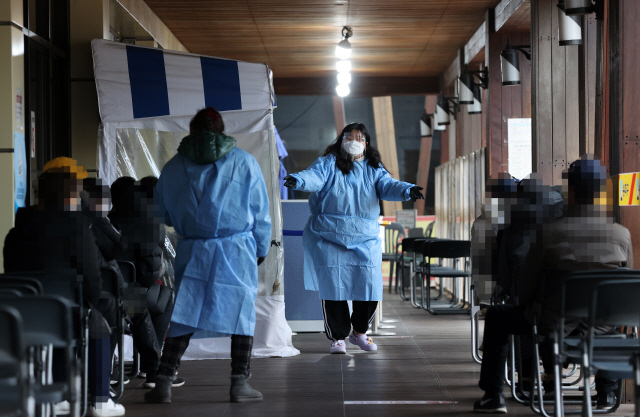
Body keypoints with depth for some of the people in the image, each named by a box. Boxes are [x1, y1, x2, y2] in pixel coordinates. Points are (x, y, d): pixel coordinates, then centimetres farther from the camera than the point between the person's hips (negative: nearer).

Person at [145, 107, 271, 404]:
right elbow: (261, 214, 7)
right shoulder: (244, 162, 4)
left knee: (182, 318, 4)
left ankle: (163, 383, 0)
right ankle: (239, 384, 4)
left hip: (192, 252, 2)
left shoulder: (173, 167, 7)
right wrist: (261, 250, 19)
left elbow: (164, 216, 15)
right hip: (237, 249, -2)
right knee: (242, 316, 6)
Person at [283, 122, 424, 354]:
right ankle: (337, 337, 12)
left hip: (365, 239, 2)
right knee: (332, 286, -4)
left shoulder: (373, 169, 12)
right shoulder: (329, 164, 3)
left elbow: (387, 185, -4)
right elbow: (315, 176, -15)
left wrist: (407, 190, -26)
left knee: (370, 285, -4)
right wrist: (298, 181, -38)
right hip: (328, 237, -2)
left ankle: (359, 332, 20)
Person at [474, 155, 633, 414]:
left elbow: (525, 286, -4)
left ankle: (493, 395, 22)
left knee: (496, 317, 23)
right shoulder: (622, 234, -8)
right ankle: (606, 392, 39)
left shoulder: (550, 233, -14)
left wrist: (528, 307, 18)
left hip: (554, 327, -2)